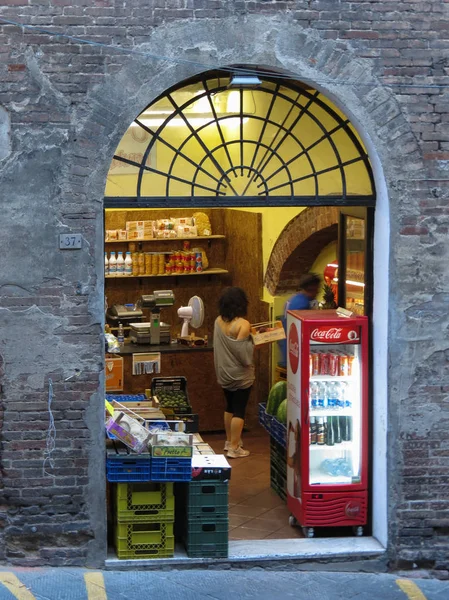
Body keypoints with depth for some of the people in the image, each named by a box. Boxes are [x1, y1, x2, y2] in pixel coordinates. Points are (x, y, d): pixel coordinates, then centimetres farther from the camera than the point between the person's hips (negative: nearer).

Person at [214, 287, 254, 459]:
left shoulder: (218, 321, -2)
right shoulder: (242, 324, -21)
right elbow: (244, 354, -23)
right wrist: (252, 341, -7)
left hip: (224, 373, 7)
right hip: (240, 375, -6)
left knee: (230, 407, 20)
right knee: (239, 410, 2)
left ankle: (229, 441, 31)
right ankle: (234, 448, 5)